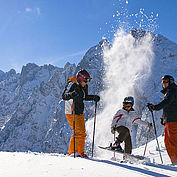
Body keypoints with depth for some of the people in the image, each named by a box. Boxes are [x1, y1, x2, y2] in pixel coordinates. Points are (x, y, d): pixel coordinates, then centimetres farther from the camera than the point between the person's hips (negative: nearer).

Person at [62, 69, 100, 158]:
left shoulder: (84, 87, 7)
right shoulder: (72, 85, -16)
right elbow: (64, 96, -23)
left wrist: (93, 97, 8)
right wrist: (72, 94, -42)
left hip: (80, 113, 8)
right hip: (71, 113, -8)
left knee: (82, 133, 9)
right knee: (78, 132, -14)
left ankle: (80, 152, 19)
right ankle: (72, 152, -3)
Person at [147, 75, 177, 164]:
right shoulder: (168, 92, 26)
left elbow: (166, 102, -23)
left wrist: (156, 107, -34)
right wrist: (163, 117, 23)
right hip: (168, 121, 10)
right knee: (167, 140, 6)